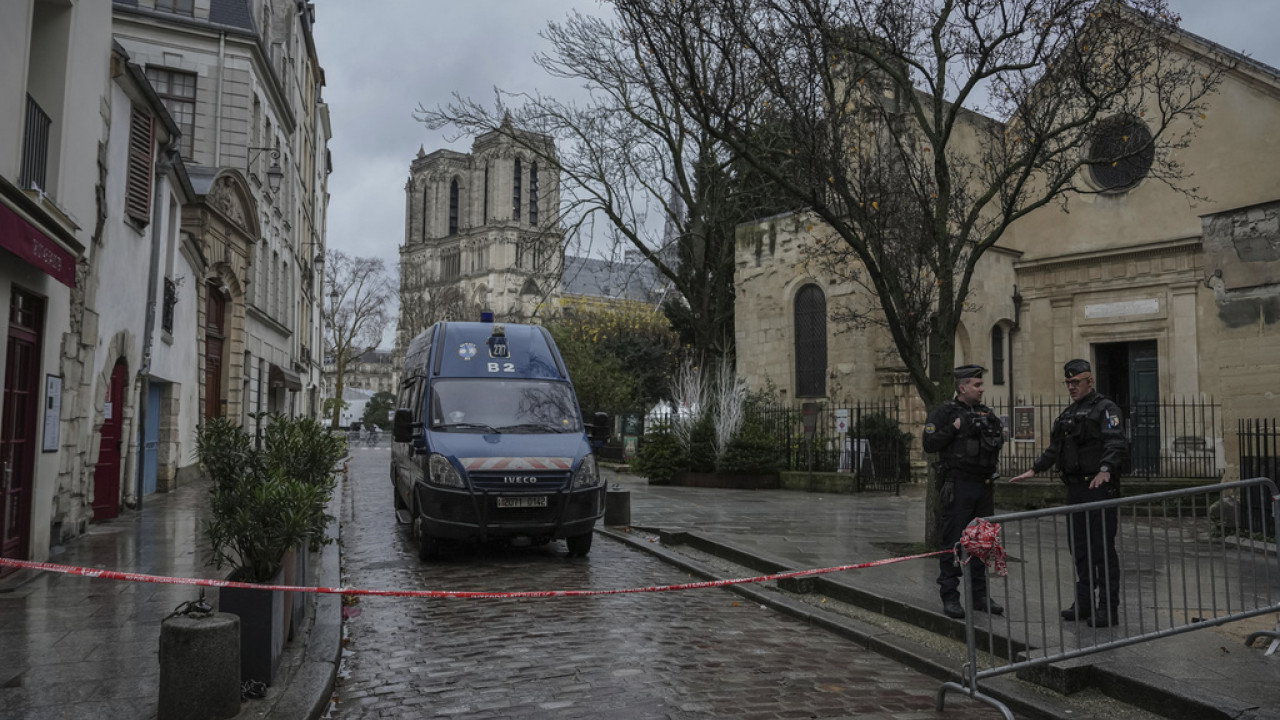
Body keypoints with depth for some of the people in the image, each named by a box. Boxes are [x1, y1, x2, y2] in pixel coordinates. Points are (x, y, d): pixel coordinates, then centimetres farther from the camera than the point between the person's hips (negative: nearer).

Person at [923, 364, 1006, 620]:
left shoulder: (987, 413, 15)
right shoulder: (945, 412, -4)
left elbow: (999, 441, 21)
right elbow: (929, 443, -11)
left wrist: (995, 435, 2)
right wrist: (954, 429, -16)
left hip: (985, 485, 6)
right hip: (958, 485, -6)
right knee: (954, 543, -3)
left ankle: (980, 595, 22)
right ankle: (950, 597, 4)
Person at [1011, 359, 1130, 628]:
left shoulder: (1105, 408, -6)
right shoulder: (1069, 413, 20)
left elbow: (1117, 445, -20)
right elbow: (1054, 448, 26)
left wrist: (1105, 469, -35)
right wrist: (1034, 469, 17)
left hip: (1099, 487, -8)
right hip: (1075, 488, 9)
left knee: (1102, 547, -5)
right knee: (1079, 546, 12)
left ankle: (1108, 608, 2)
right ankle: (1085, 603, 22)